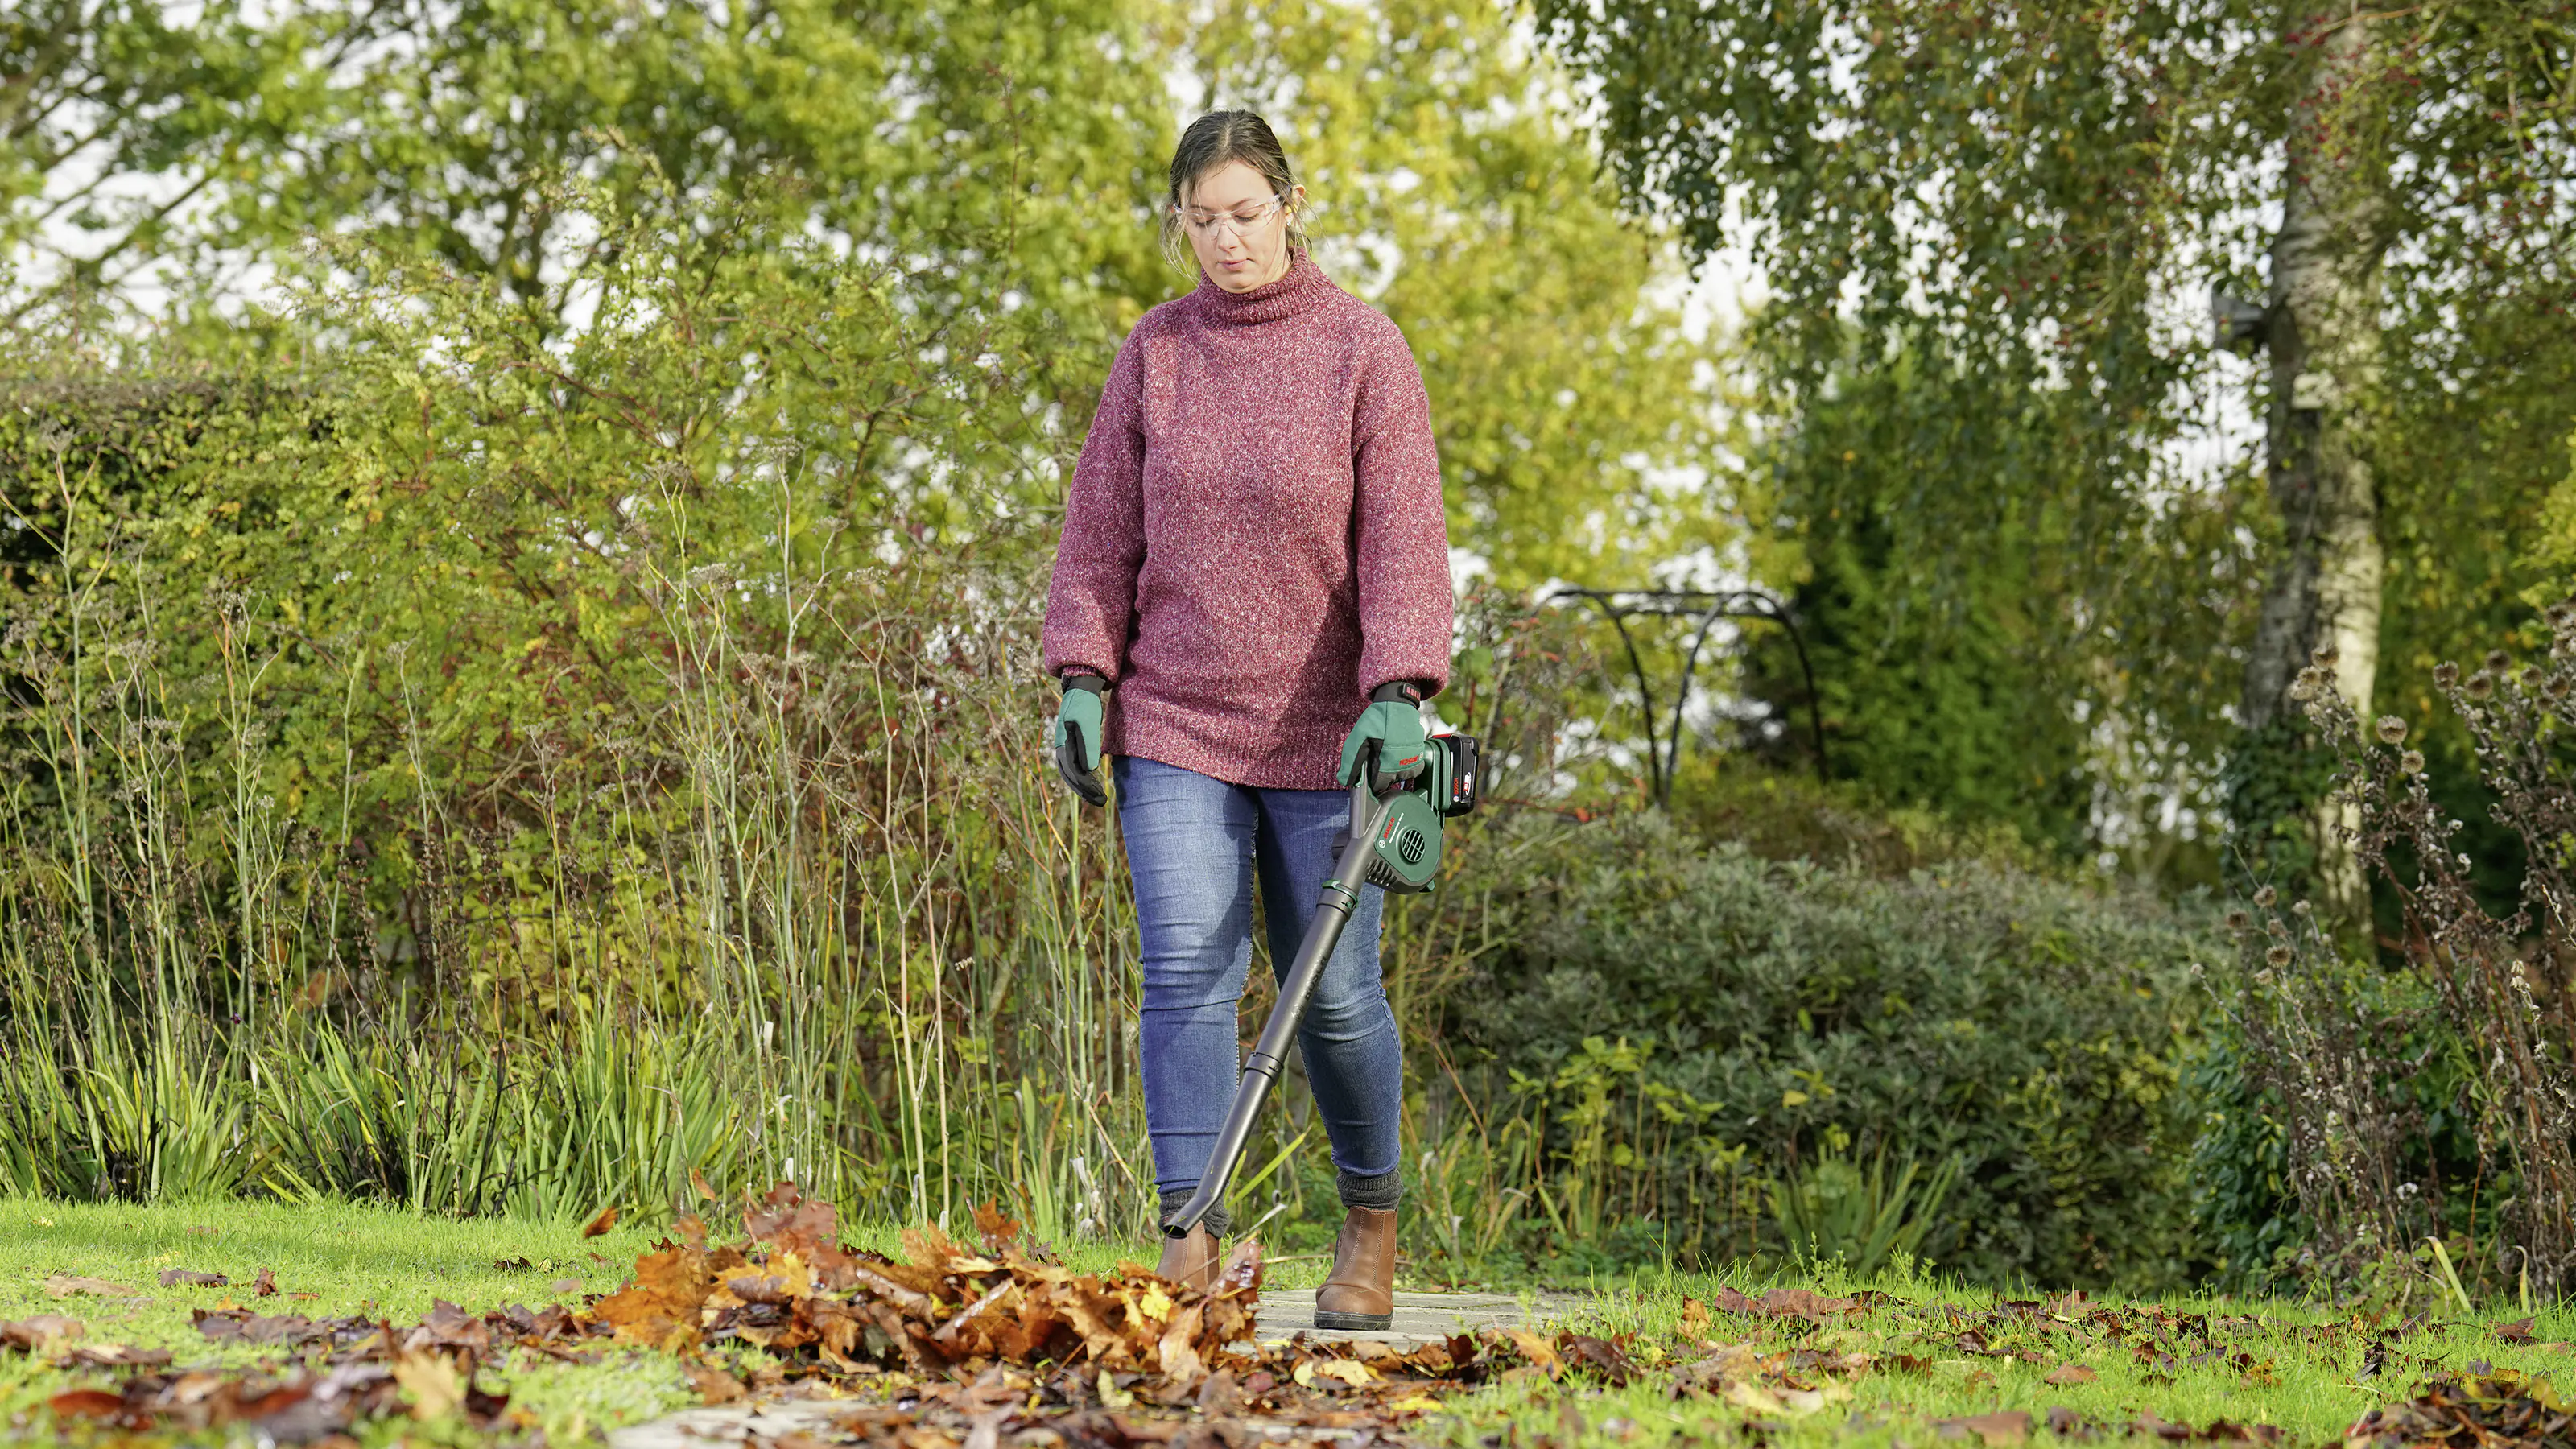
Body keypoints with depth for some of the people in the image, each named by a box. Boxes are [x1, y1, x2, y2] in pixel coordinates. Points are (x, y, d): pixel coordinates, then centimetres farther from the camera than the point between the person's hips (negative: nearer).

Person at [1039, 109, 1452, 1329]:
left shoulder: (1362, 348, -1)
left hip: (1322, 733, -2)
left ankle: (1370, 1220, 24)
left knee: (1334, 992, 4)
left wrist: (1398, 693, -18)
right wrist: (1083, 679, -1)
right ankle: (1191, 1237, -6)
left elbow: (1404, 535, -7)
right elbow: (1101, 530, 10)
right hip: (1172, 723, 2)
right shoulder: (1156, 351, 7)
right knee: (1187, 974, -9)